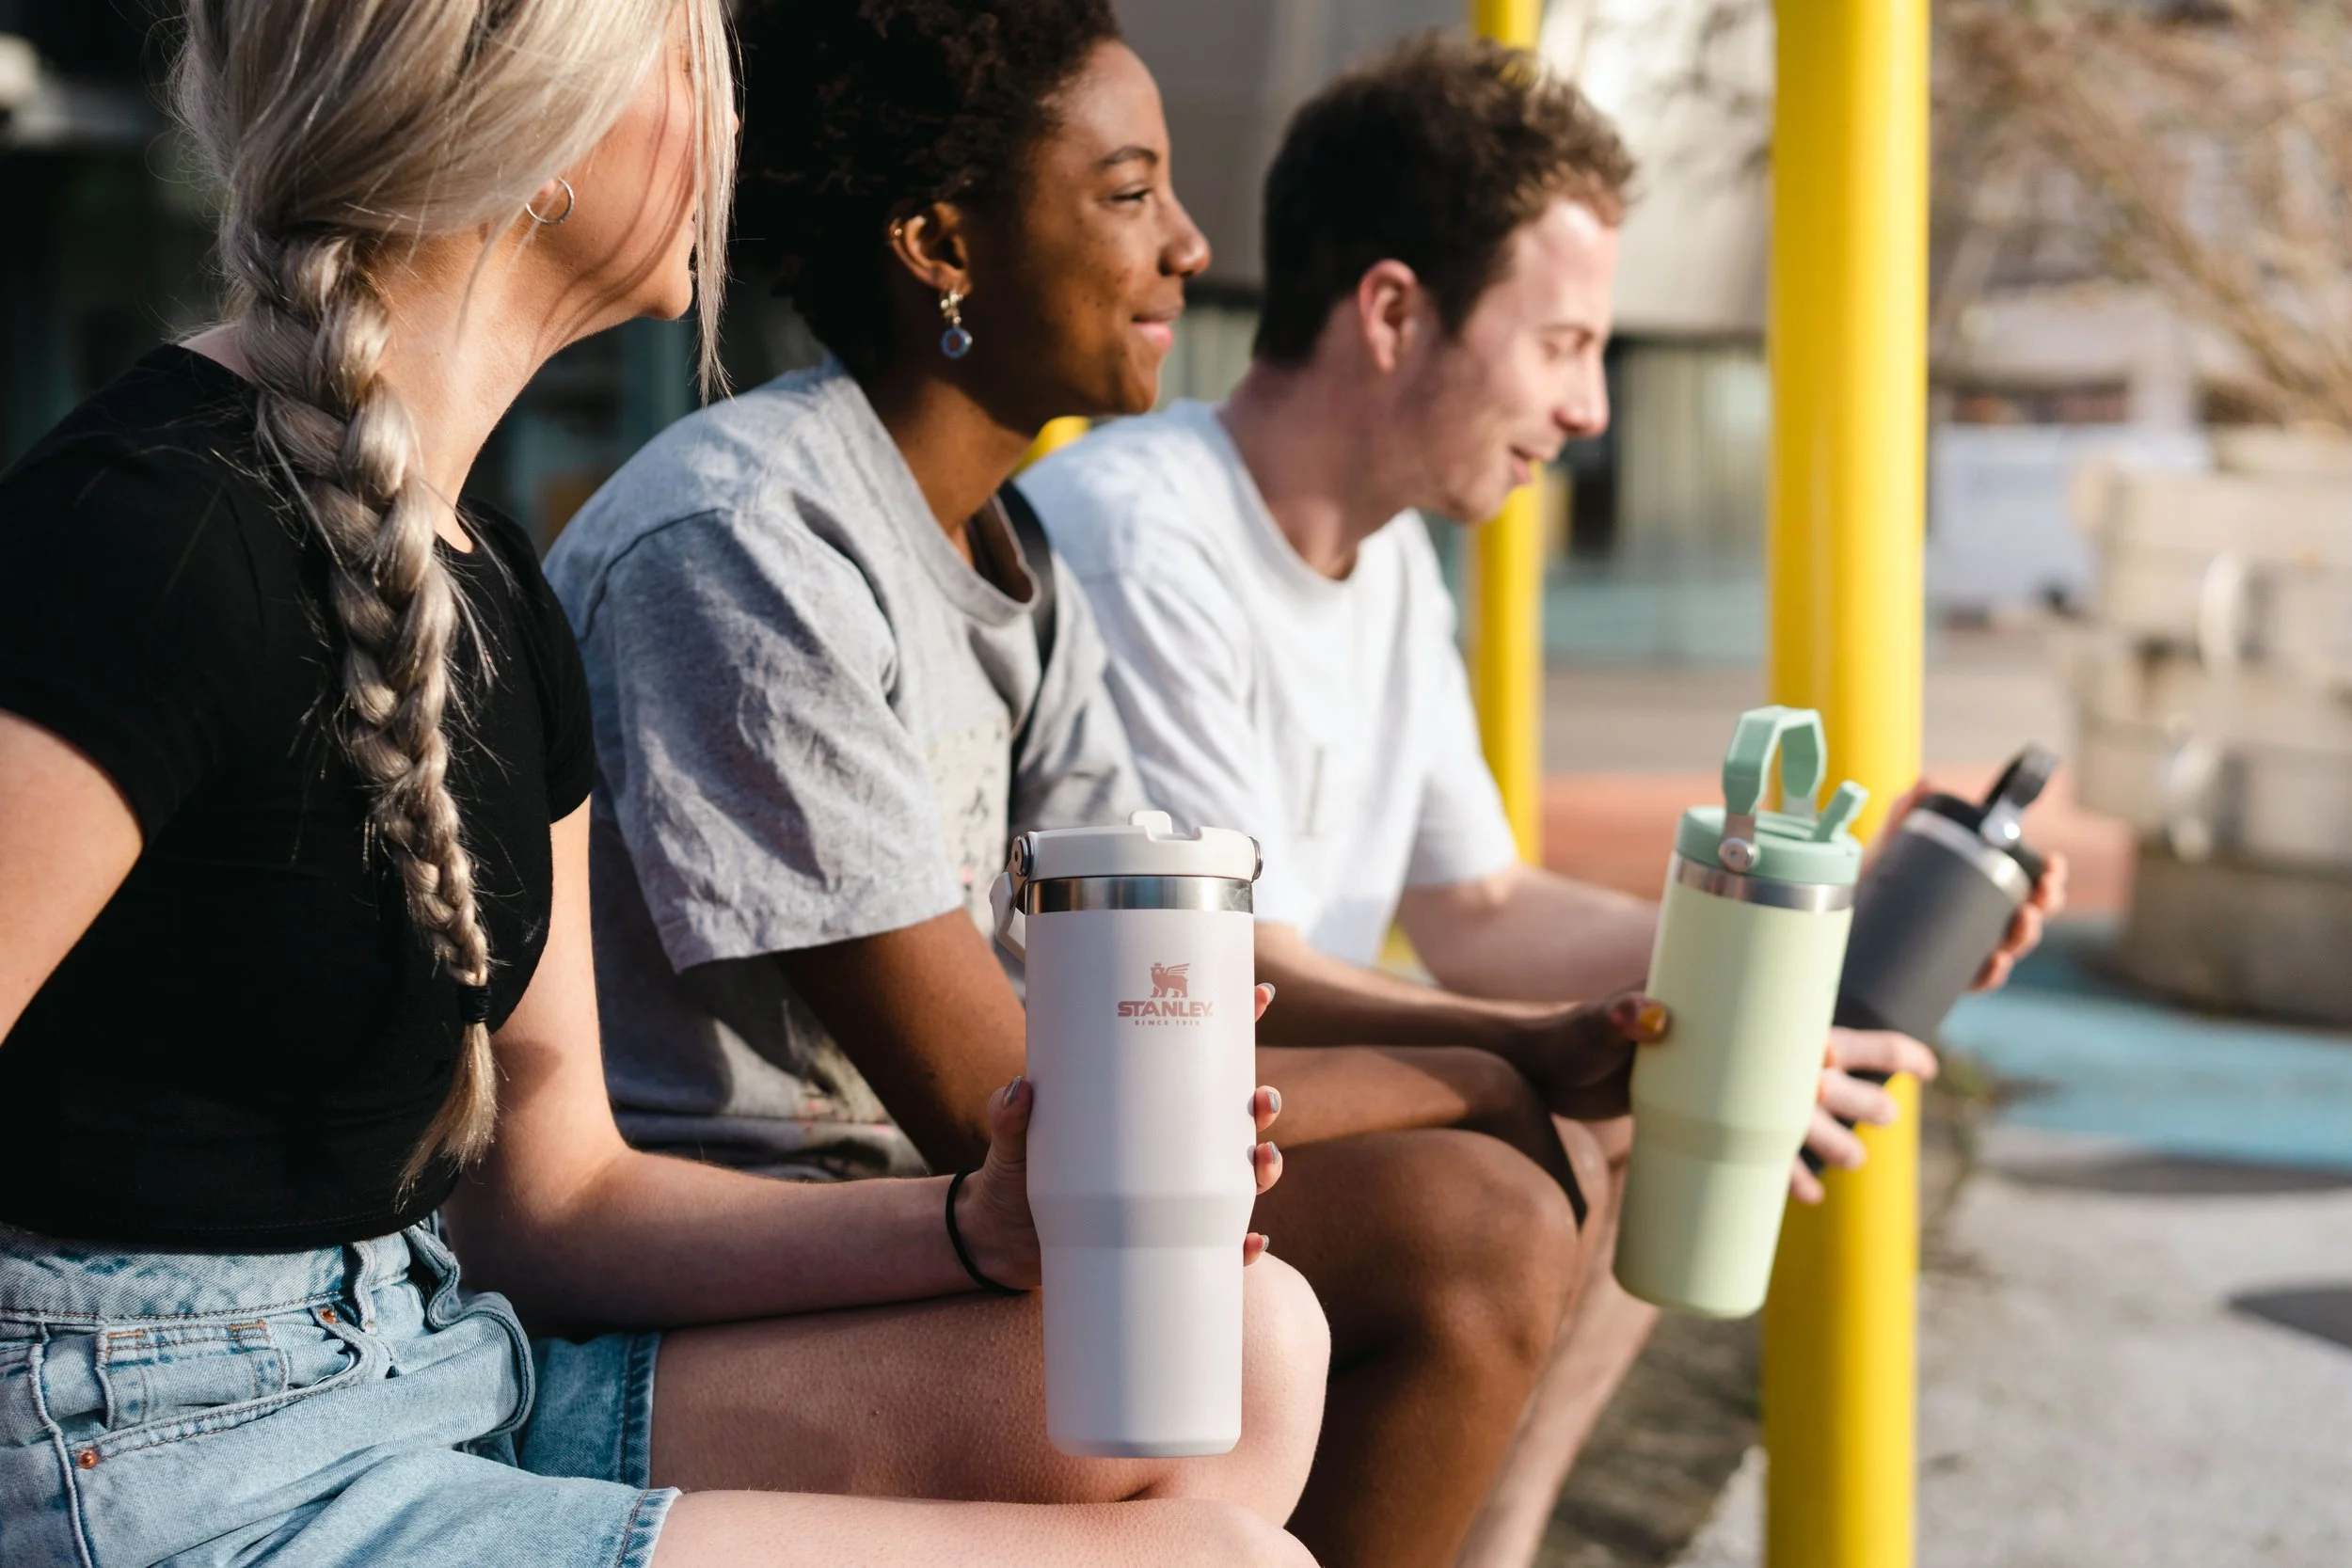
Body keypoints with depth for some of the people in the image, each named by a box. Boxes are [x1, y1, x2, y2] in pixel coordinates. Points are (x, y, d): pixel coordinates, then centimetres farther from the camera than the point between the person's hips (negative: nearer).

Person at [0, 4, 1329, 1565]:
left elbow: (551, 1196, 13)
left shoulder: (495, 592, 11)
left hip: (455, 1382, 9)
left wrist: (985, 1227, 0)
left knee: (1245, 1346, 4)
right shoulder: (153, 535, -17)